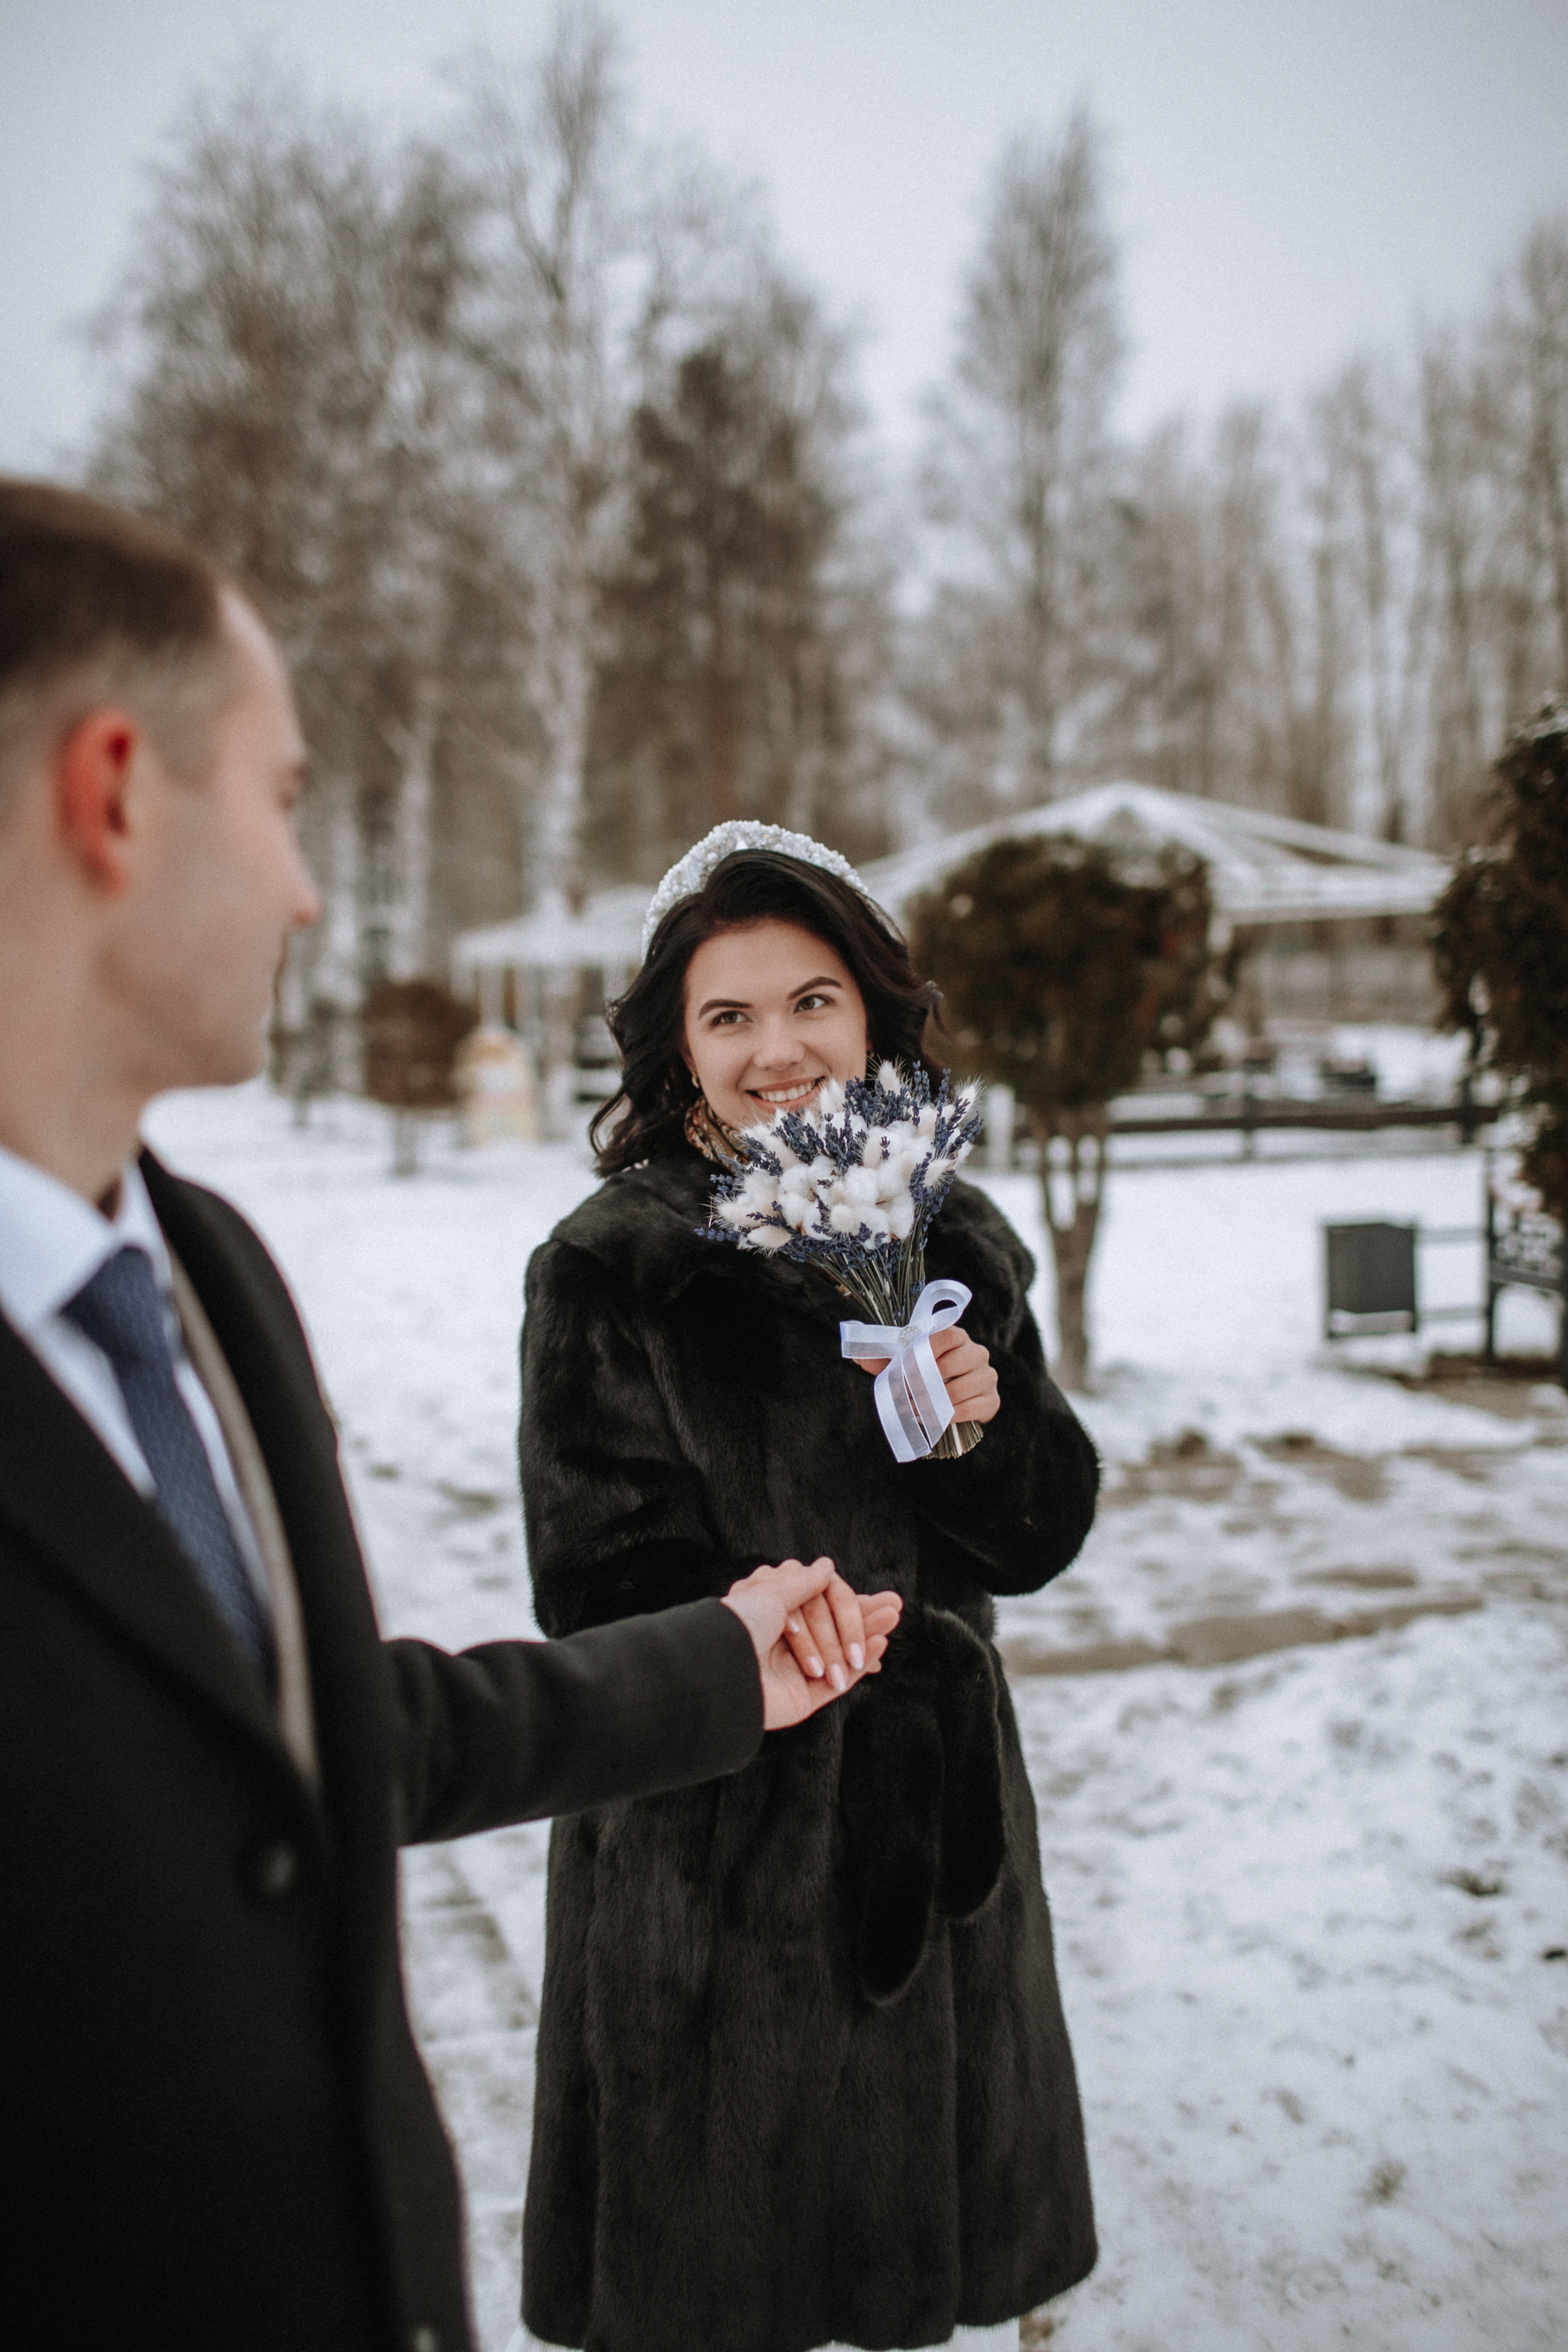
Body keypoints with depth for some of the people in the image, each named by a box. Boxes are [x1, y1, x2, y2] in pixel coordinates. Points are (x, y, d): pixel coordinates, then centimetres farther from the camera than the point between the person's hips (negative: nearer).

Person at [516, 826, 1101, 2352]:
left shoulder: (954, 1244, 2)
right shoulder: (608, 1269, -12)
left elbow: (1043, 1538, 4)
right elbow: (609, 1596, -12)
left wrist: (985, 1428, -16)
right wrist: (862, 1642, -14)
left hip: (937, 1826, 5)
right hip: (714, 1863, -4)